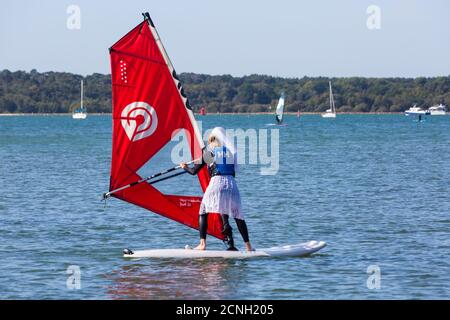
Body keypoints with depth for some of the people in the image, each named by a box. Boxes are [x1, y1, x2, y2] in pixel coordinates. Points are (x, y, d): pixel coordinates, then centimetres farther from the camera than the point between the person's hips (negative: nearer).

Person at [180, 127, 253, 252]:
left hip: (216, 182, -3)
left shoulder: (208, 151, 9)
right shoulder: (231, 150, 16)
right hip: (231, 183, 3)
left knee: (203, 212, 9)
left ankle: (202, 244, -5)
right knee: (238, 215, 8)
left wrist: (185, 167, 33)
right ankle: (248, 245, 3)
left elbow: (194, 171, 11)